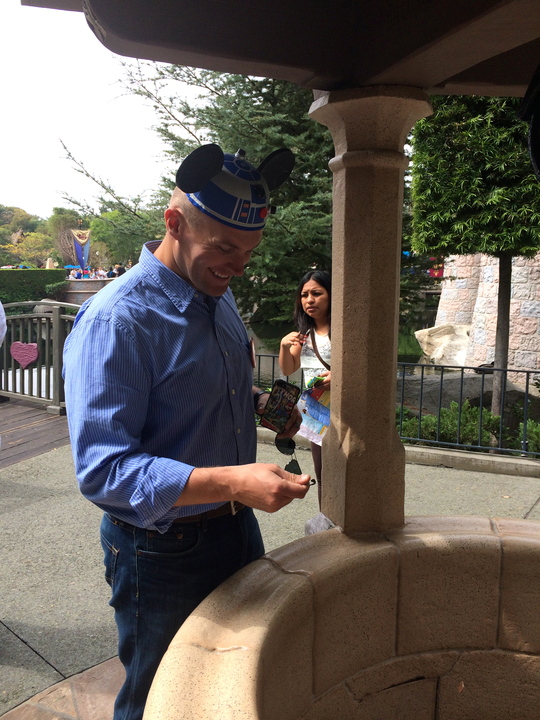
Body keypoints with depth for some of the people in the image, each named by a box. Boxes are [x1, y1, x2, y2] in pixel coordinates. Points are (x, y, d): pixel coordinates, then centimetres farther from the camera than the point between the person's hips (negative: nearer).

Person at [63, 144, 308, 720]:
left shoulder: (218, 295, 3)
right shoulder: (114, 321, -25)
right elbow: (101, 471, -29)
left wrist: (259, 403, -3)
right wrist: (232, 481, -39)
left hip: (237, 528, 8)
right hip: (162, 553, -7)